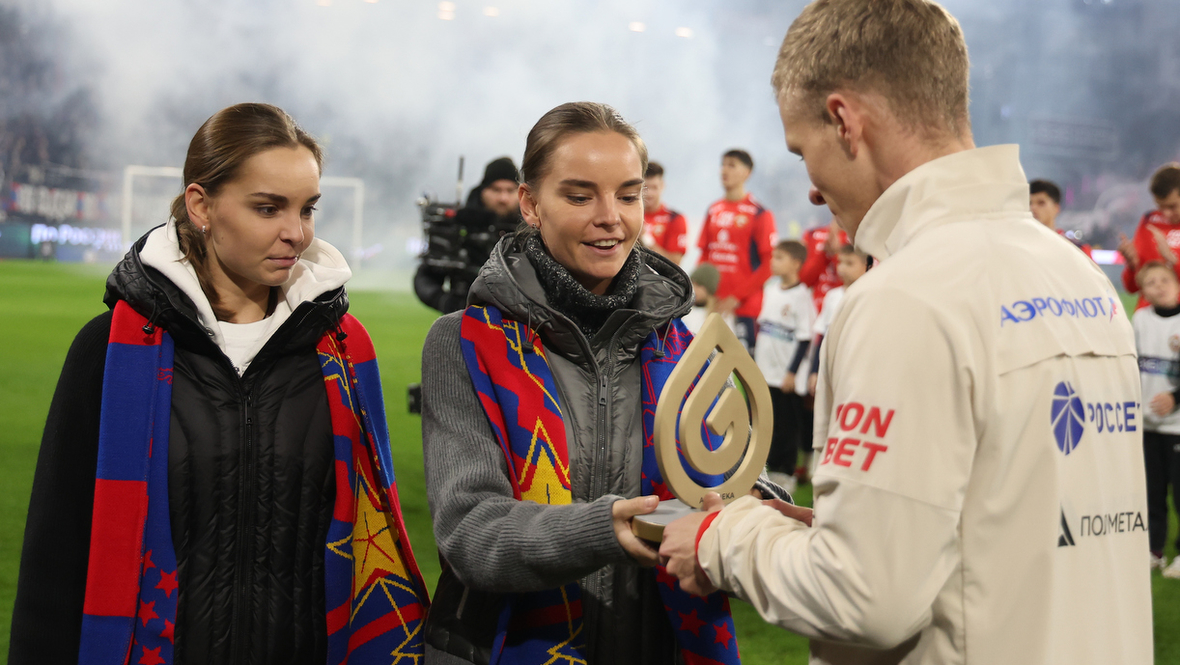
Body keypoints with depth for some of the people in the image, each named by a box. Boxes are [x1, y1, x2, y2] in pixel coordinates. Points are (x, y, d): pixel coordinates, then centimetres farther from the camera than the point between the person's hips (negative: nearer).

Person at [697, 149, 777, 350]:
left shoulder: (760, 214, -4)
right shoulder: (714, 211, 13)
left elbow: (769, 265, -7)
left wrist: (737, 297, -12)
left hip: (744, 306, -5)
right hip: (712, 306, 5)